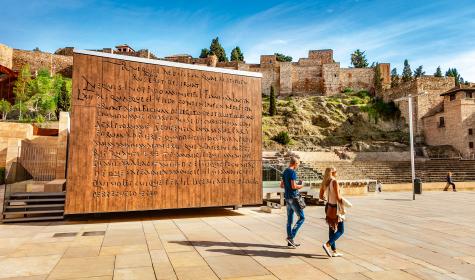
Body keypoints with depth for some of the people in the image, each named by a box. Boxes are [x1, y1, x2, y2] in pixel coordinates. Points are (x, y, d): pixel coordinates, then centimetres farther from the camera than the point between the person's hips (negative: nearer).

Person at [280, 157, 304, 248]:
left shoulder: (285, 172, 13)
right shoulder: (293, 172, -15)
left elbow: (281, 185, 18)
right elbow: (293, 186, -21)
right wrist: (300, 186, -3)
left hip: (287, 197, 9)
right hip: (293, 197, -9)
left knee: (289, 219, 11)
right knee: (301, 217, -1)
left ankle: (290, 241, 17)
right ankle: (291, 237, -6)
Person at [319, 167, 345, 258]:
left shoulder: (324, 183, 5)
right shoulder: (334, 181, -17)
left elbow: (321, 196, 8)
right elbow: (338, 197, -21)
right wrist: (342, 207, -9)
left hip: (328, 207, 8)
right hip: (335, 207, -8)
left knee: (332, 229, 13)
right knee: (341, 230, 2)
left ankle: (334, 251, 20)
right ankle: (327, 245, -12)